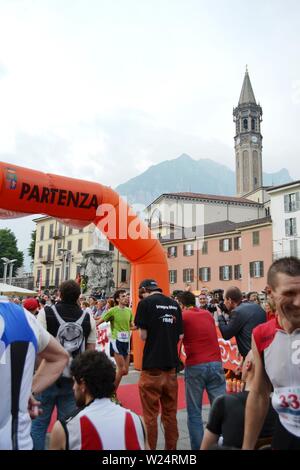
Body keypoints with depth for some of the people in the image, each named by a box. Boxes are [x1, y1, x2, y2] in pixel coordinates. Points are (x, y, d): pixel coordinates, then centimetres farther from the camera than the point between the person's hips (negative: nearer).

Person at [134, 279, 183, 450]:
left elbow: (143, 336, -10)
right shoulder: (174, 304, 7)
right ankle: (171, 447, 27)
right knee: (170, 412, 16)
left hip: (152, 366, -5)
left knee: (150, 414, 6)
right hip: (171, 364, 5)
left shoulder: (145, 303, -8)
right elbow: (180, 335, 8)